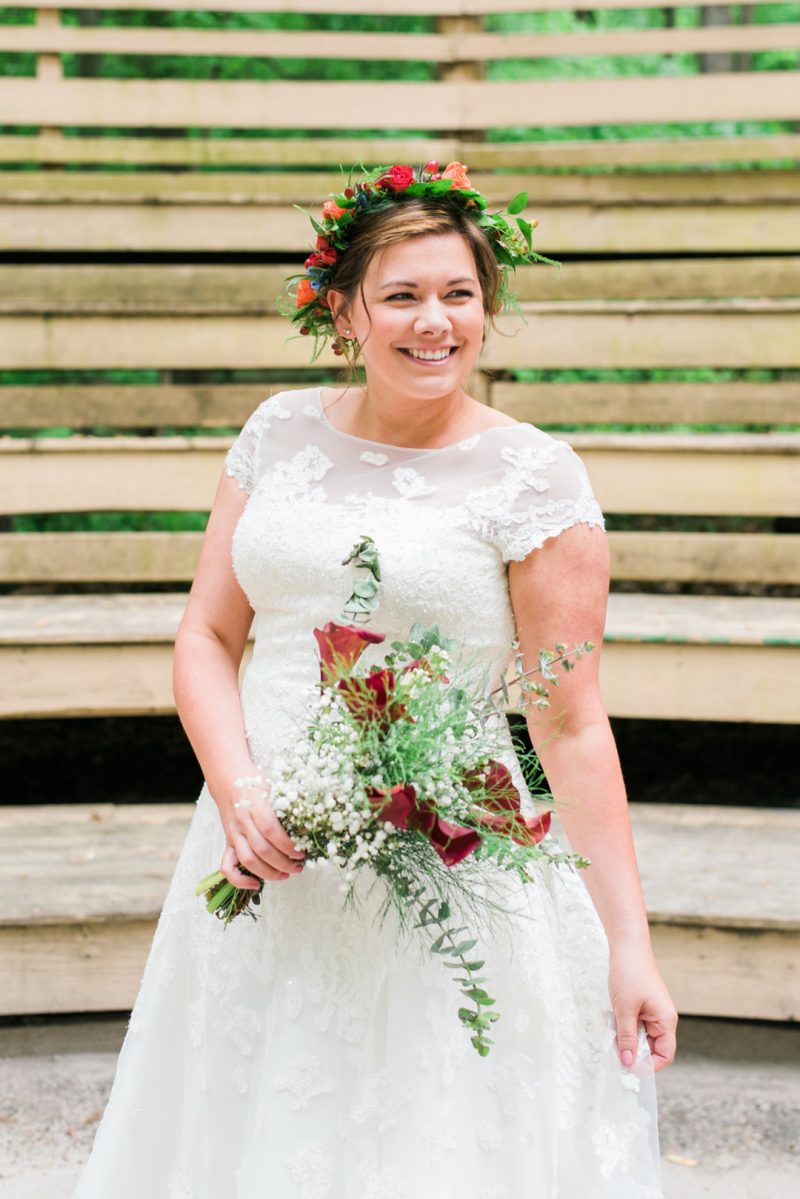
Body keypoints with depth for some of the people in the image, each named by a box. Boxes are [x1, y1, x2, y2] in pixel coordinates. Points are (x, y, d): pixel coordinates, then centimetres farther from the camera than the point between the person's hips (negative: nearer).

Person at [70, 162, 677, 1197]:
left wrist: (629, 944, -9)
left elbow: (571, 726, -7)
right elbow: (207, 635, 8)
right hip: (268, 854, 4)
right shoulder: (284, 431, 6)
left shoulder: (530, 476, -7)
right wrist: (237, 794, -9)